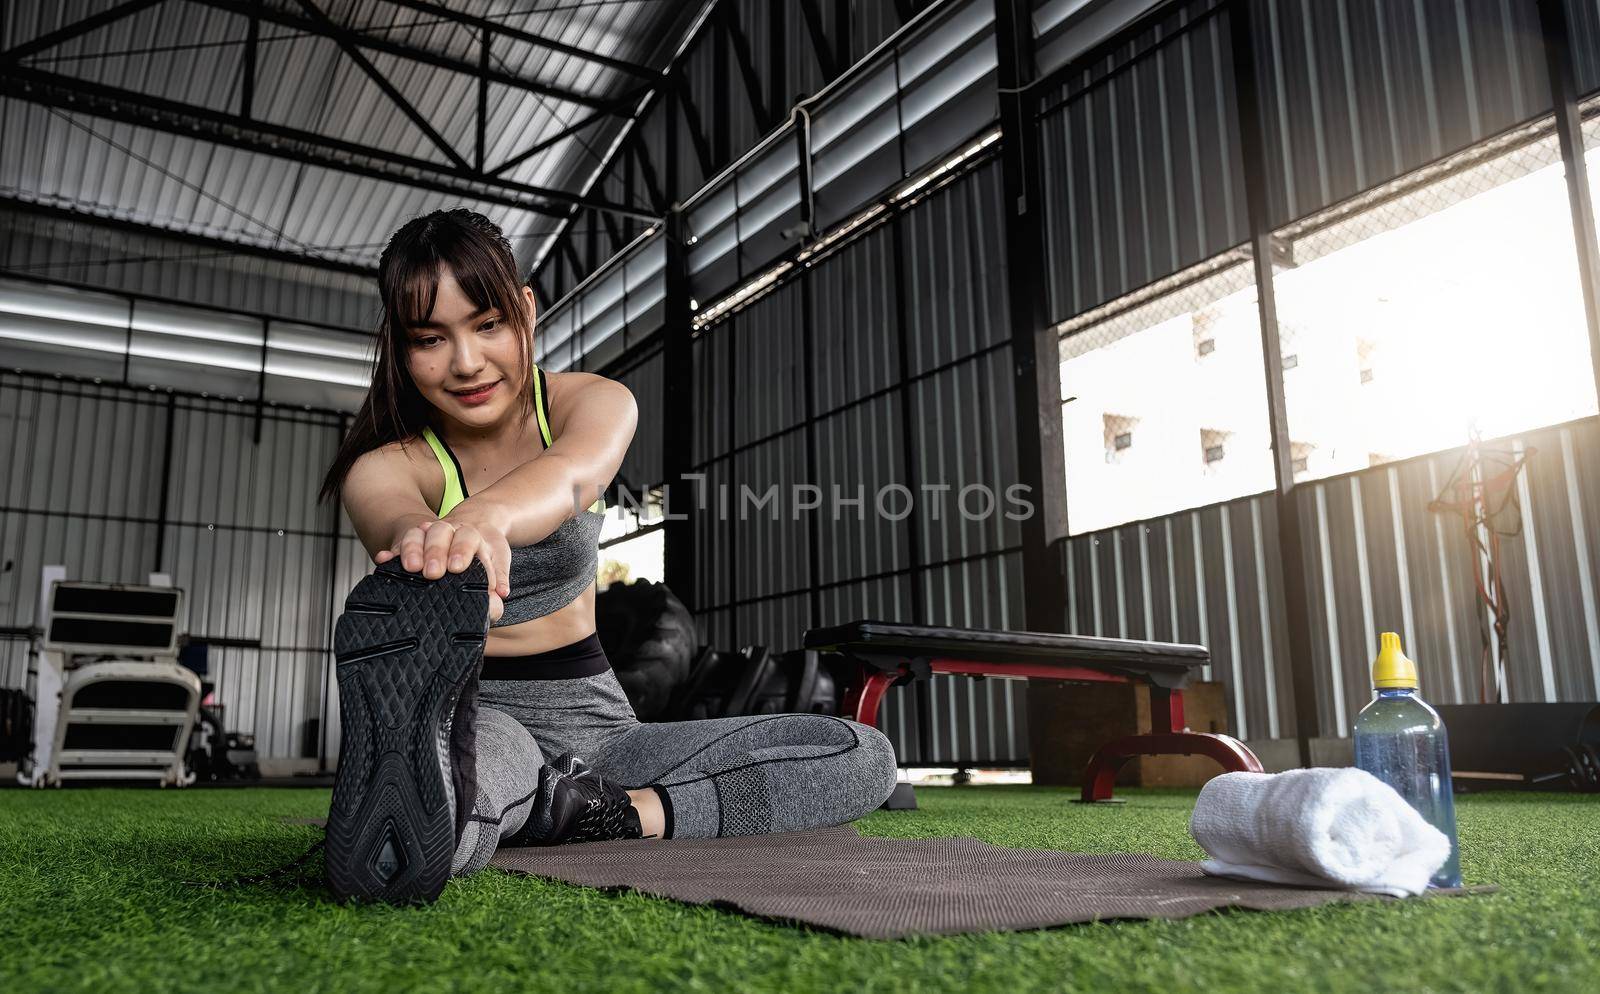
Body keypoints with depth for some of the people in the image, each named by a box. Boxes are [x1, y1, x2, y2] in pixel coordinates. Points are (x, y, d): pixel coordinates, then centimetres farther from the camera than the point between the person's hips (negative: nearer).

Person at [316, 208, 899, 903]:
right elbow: (399, 520, -32)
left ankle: (600, 810, -21)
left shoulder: (595, 402, -1)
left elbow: (571, 473, -27)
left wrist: (490, 512, -53)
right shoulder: (385, 465, -5)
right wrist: (431, 541, -59)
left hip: (589, 718, 6)